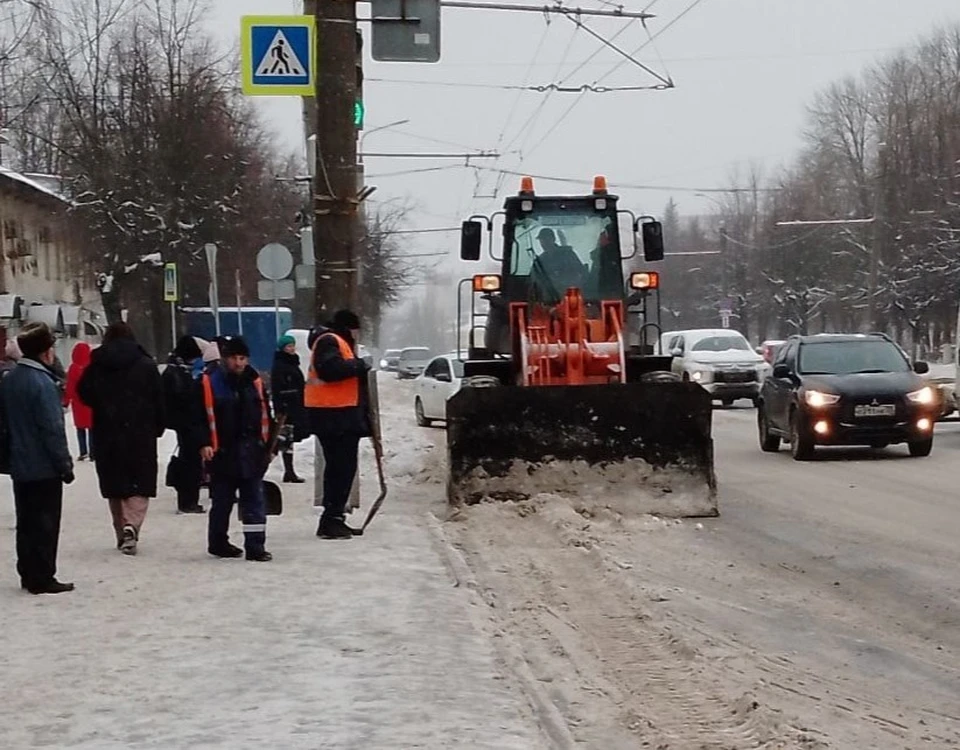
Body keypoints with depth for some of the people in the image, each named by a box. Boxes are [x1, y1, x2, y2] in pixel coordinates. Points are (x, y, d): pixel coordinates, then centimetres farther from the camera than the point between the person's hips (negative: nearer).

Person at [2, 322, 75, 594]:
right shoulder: (42, 383, -18)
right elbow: (53, 429, -18)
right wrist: (65, 464, -12)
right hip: (44, 469, -8)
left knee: (26, 523, 14)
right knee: (45, 524, -1)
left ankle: (28, 574, 19)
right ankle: (42, 578, 1)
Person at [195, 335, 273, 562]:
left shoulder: (255, 382, 9)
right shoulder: (209, 382, -4)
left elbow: (265, 416, 16)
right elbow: (200, 417, -5)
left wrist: (268, 445, 13)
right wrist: (204, 444, -14)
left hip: (252, 452, 3)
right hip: (222, 453, -3)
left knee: (254, 501, -1)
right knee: (222, 501, 8)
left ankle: (255, 546, -1)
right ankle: (218, 543, 23)